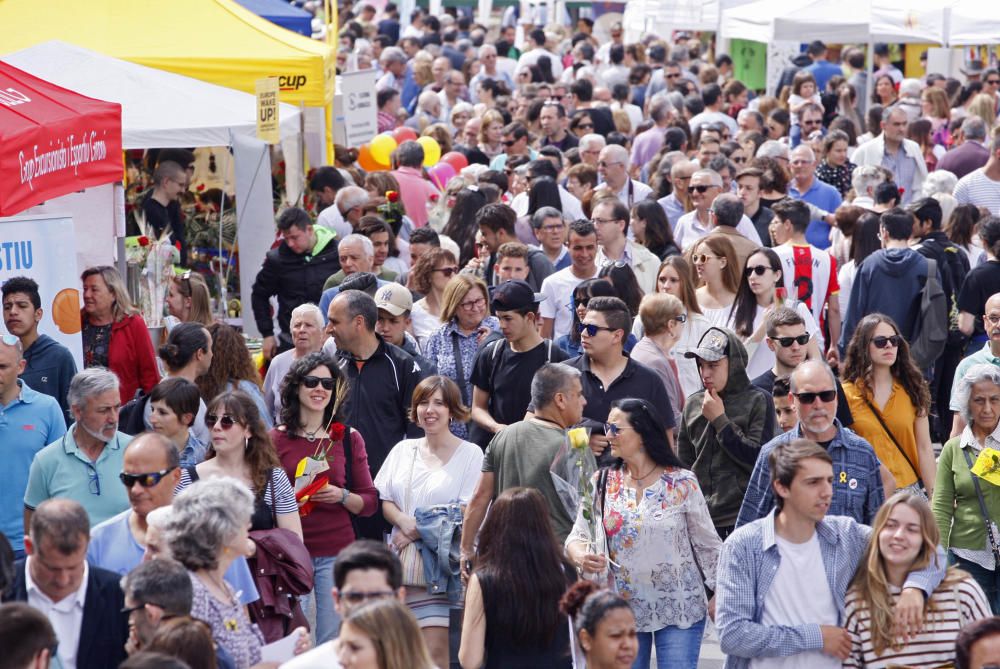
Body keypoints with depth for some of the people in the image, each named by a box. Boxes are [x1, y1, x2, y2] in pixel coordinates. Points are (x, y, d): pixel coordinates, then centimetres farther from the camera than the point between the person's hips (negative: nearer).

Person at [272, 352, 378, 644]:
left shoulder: (348, 438, 6)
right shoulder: (276, 439, 2)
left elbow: (369, 502, 7)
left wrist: (342, 496, -11)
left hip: (336, 553, 1)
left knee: (333, 641, 1)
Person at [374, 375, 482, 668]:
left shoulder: (470, 454, 0)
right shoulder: (403, 450, 15)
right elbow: (383, 499, 12)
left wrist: (419, 531, -10)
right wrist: (403, 520, -9)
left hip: (440, 566, -4)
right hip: (401, 564, 4)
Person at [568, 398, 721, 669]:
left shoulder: (682, 483, -5)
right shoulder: (601, 484, 2)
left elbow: (707, 543, 0)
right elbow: (578, 536, 1)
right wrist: (580, 557, -22)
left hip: (680, 611, -3)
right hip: (624, 610, 3)